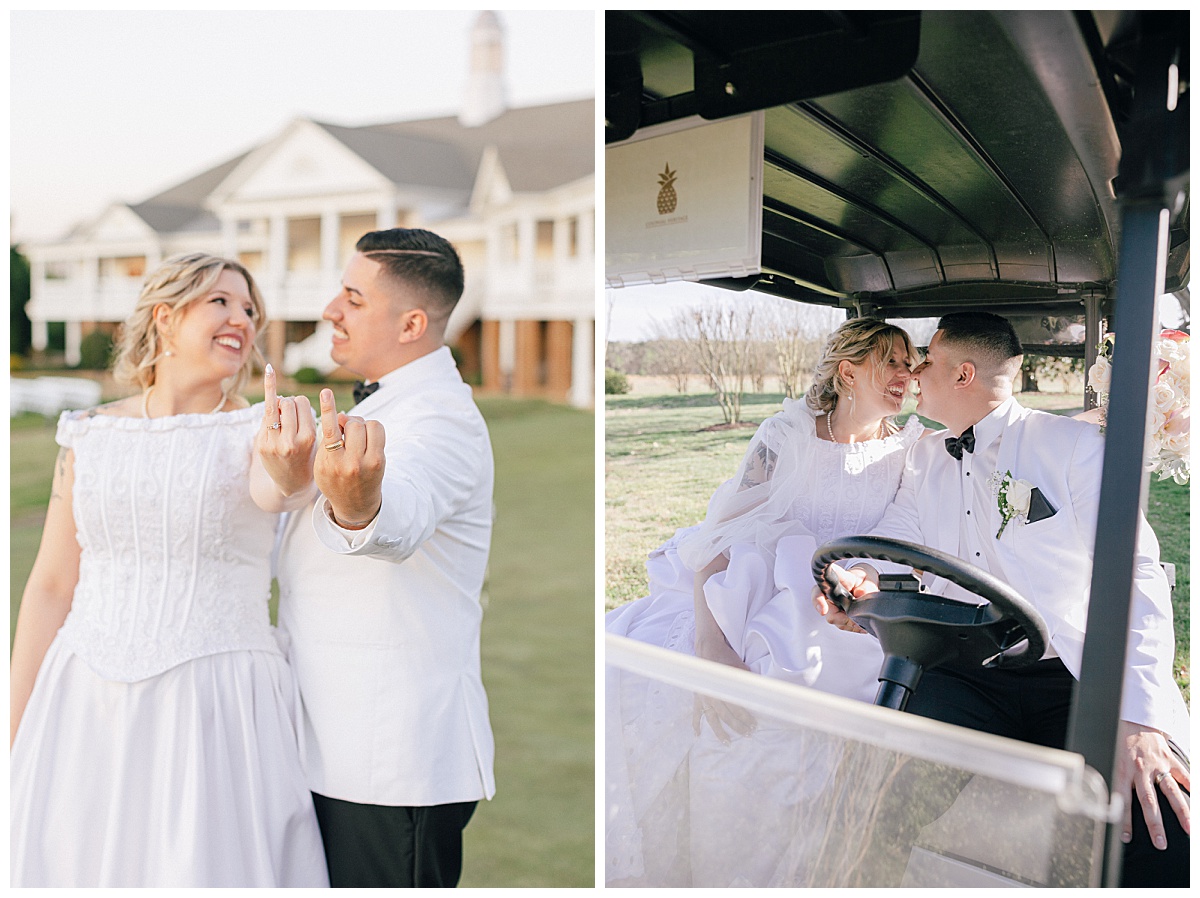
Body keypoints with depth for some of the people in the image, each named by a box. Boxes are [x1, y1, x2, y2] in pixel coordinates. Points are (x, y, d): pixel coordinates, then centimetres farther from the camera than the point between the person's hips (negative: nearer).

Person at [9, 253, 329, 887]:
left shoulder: (263, 430, -1)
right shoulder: (89, 436, 6)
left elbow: (271, 491, -26)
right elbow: (50, 587, 8)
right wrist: (16, 737, 9)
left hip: (218, 709, -2)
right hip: (88, 709, 3)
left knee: (208, 867, 3)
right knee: (72, 864, 10)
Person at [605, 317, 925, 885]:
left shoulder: (908, 449, 8)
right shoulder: (788, 436, -2)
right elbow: (719, 533, -11)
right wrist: (713, 647, -24)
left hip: (830, 617, 1)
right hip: (736, 597, -1)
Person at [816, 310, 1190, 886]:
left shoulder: (1074, 445, 2)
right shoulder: (924, 459, 17)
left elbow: (1134, 573, -7)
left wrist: (1139, 715, -21)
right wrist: (860, 578, -18)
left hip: (1074, 681, -3)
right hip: (962, 680, 3)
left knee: (1162, 848, -28)